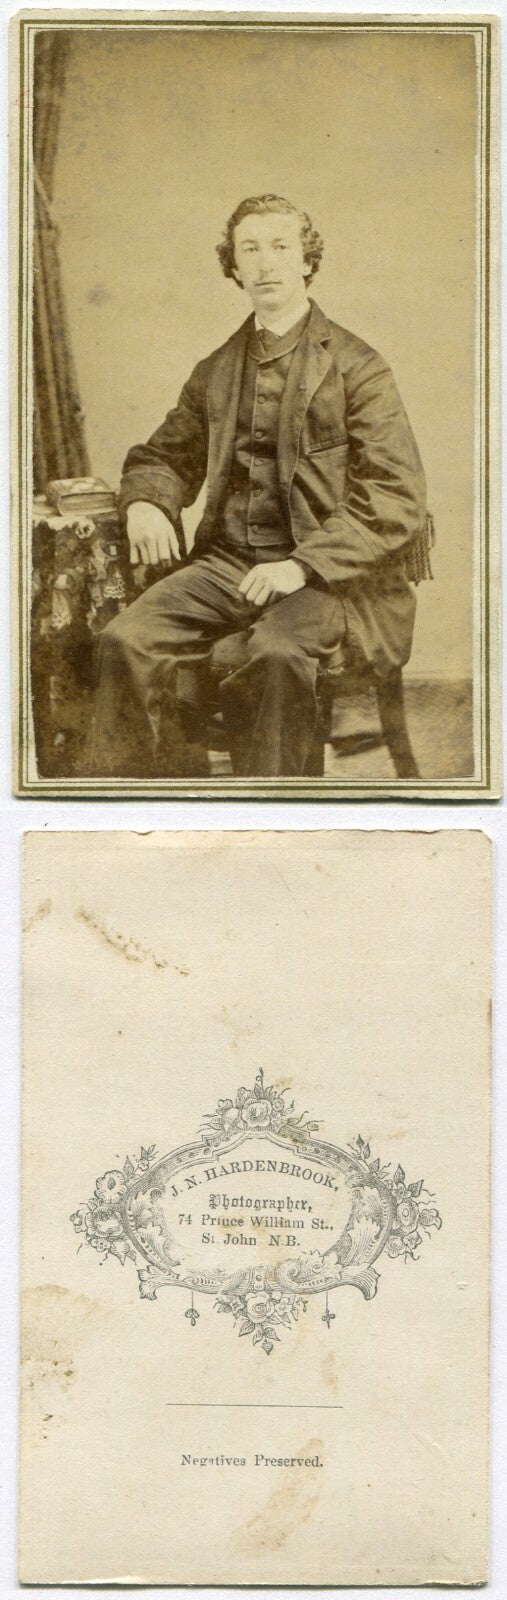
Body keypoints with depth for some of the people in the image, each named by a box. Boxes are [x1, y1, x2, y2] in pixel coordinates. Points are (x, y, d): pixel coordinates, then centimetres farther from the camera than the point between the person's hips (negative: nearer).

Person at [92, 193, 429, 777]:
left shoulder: (356, 367, 2)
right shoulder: (215, 372, 19)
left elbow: (396, 498, -6)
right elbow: (164, 455, 30)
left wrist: (304, 565, -18)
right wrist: (145, 502, 4)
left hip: (323, 573, -4)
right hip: (224, 561, 4)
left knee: (275, 653, -37)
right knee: (124, 639, -23)